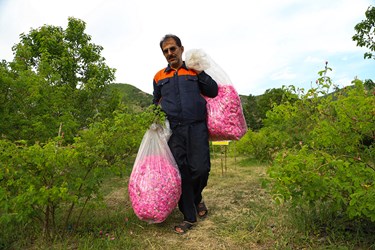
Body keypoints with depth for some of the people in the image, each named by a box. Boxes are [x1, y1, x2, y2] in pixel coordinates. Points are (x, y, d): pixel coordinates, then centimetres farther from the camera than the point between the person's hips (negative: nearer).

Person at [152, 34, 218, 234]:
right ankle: (189, 217, 16)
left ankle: (197, 198, 25)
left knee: (200, 169, -8)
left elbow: (213, 91, 6)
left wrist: (200, 73, -2)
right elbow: (156, 103, 27)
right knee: (181, 173, 1)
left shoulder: (195, 70, 14)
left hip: (196, 127, -1)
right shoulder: (159, 77, 19)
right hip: (173, 130, 2)